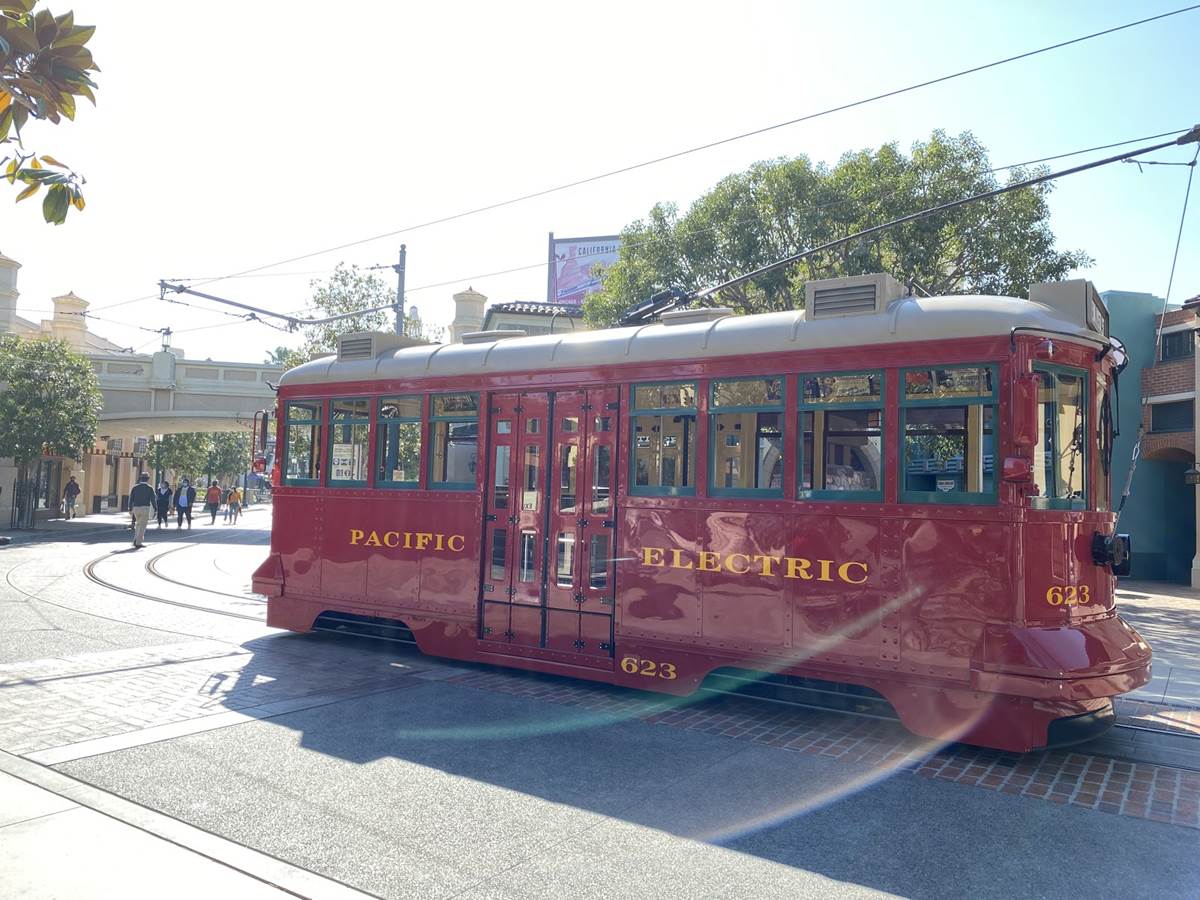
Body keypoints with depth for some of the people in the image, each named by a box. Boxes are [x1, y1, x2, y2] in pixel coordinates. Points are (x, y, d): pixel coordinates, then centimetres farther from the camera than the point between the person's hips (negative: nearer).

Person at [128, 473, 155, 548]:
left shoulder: (135, 487, 6)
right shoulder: (150, 488, -3)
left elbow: (131, 498, 6)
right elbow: (153, 500, -5)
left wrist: (130, 509, 11)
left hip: (136, 508, 4)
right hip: (145, 508, -4)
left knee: (138, 524, 21)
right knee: (142, 525, 0)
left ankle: (136, 539, 10)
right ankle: (139, 542, -2)